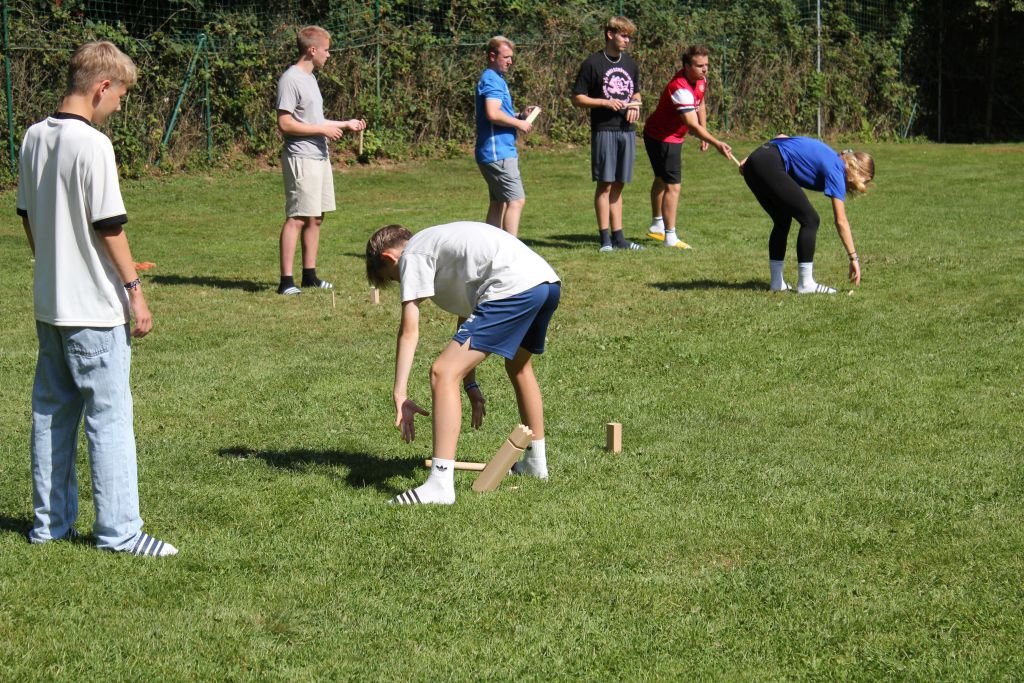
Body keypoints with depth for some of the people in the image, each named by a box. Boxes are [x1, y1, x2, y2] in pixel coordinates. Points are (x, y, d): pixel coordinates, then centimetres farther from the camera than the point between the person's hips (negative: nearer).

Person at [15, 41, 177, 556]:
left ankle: (50, 521, 21)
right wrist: (135, 291, -10)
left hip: (49, 302, 8)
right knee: (109, 417, -2)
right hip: (93, 307, -8)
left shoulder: (34, 138, 6)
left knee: (51, 412, 14)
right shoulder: (93, 145, -17)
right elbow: (109, 226, -17)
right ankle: (118, 531, 1)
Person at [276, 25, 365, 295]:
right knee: (297, 218, -11)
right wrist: (323, 130, -15)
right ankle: (286, 280, -11)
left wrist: (345, 124, 21)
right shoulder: (290, 80, -13)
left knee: (316, 217, 11)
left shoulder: (310, 78, 17)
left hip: (319, 157, 10)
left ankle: (309, 274, 18)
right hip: (301, 159, -10)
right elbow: (285, 124, -18)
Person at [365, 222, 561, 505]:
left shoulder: (412, 256, 7)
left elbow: (409, 331, -2)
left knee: (443, 373, -9)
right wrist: (470, 384, 31)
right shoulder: (439, 243, 33)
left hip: (513, 288, -10)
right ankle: (535, 461, 51)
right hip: (548, 282, 10)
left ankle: (441, 484, -16)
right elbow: (467, 320, 33)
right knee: (519, 365, 36)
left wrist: (400, 394, -5)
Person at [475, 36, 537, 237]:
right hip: (498, 152, -11)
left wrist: (520, 115, 10)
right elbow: (493, 114, -26)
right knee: (516, 200, -13)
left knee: (499, 202, 13)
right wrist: (519, 123, -14)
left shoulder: (495, 79, 20)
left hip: (499, 151, 11)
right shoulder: (492, 80, -13)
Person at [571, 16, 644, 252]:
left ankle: (618, 236, 13)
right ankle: (605, 237, -1)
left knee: (618, 184, 9)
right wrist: (606, 102, -16)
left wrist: (635, 105, 2)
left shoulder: (630, 64, 13)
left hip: (627, 129, 6)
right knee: (605, 183, -4)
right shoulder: (592, 64, -5)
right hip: (604, 129, -6)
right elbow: (577, 99, -5)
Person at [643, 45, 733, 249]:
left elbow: (700, 105, 14)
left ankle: (657, 226, 39)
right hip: (661, 138, -10)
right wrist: (717, 144, -49)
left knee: (662, 180, 23)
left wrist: (704, 136, 11)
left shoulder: (700, 80, -5)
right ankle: (670, 237, -9)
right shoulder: (680, 89, -35)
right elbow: (693, 125, -42)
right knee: (673, 186, -12)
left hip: (673, 137, 10)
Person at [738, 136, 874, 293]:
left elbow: (782, 138, 22)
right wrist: (853, 258, -3)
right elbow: (841, 221, -6)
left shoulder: (829, 157, 23)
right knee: (810, 219, -1)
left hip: (753, 163, 9)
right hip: (769, 166, -9)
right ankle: (805, 283, 1)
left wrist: (750, 159, 17)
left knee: (782, 220, 20)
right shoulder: (835, 170, -1)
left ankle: (777, 282, 21)